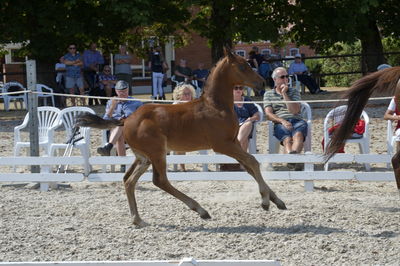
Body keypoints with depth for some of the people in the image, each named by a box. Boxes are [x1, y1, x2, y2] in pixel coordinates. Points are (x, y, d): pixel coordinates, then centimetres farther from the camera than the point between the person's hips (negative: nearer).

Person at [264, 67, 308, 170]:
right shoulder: (268, 94, 20)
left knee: (298, 134, -38)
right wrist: (282, 121, -12)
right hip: (280, 123, -1)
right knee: (287, 139, -36)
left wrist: (284, 94, 2)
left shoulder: (294, 92, 22)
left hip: (296, 120, 1)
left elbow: (295, 110, 5)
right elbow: (269, 114, 6)